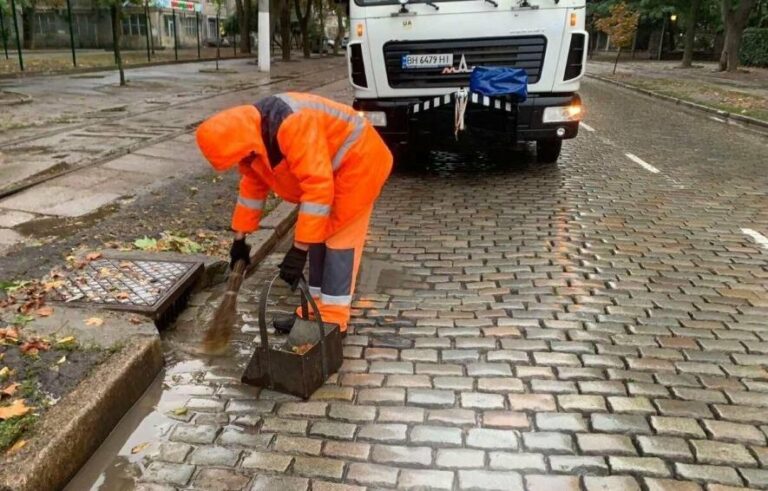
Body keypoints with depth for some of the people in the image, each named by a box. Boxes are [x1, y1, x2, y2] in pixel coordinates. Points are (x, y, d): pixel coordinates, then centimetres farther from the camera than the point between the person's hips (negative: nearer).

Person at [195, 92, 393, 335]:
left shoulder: (293, 125, -36)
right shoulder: (253, 136, -5)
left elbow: (318, 187, -38)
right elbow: (252, 185, 8)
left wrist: (299, 249, -36)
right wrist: (239, 238, 11)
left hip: (358, 160, -9)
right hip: (325, 169, 9)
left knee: (338, 238, -10)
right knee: (318, 234, 9)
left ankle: (332, 320, -3)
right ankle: (317, 309, 18)